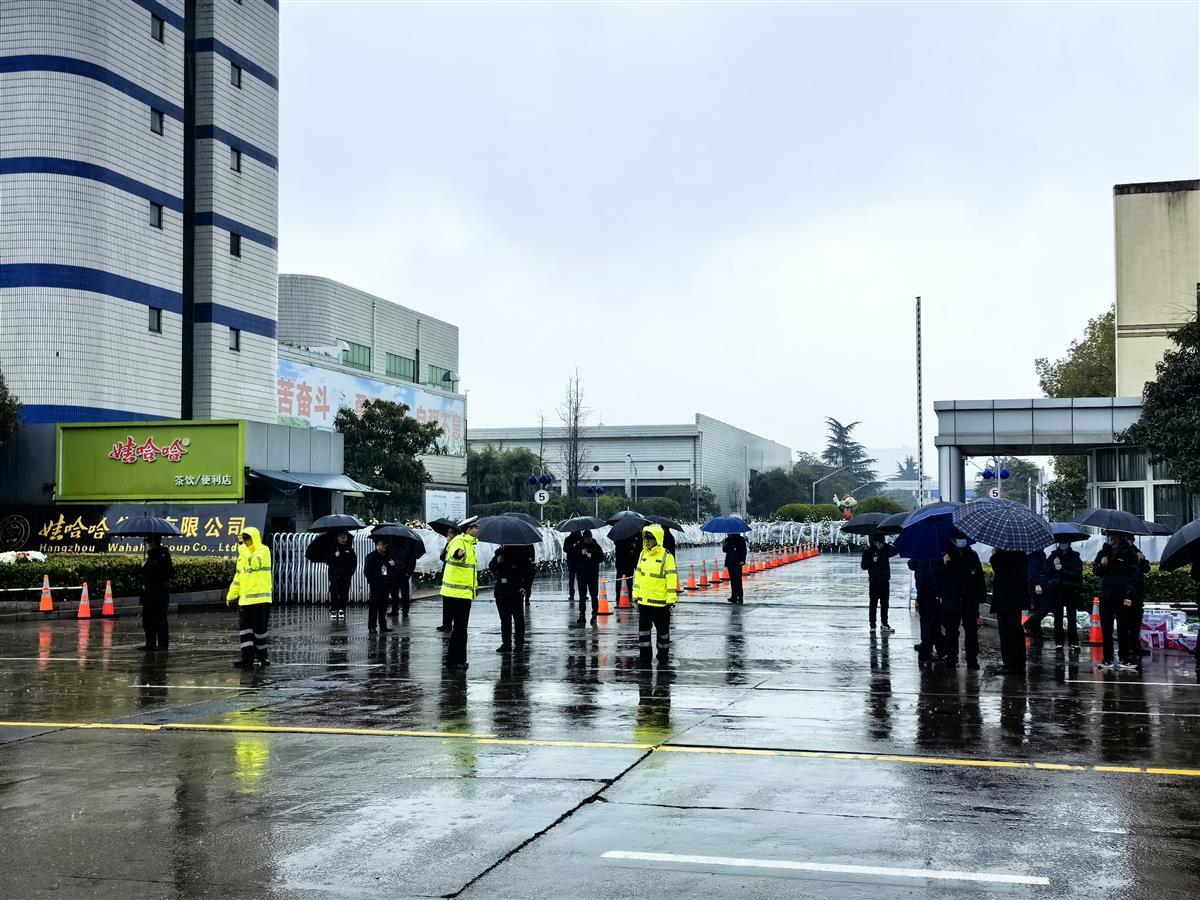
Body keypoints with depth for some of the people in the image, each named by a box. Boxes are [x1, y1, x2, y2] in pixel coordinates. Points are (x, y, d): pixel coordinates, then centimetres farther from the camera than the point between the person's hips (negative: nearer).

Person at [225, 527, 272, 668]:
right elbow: (238, 576, 21)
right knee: (244, 628, 2)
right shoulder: (243, 554, 16)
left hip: (261, 598, -7)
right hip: (245, 599, 7)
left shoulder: (263, 550, -6)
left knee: (260, 628, 0)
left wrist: (243, 549, -18)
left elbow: (255, 564, -25)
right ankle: (247, 658, 2)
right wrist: (231, 594, 17)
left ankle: (261, 655, 13)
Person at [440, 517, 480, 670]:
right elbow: (454, 553, -39)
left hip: (465, 592, 10)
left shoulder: (469, 543, 18)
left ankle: (452, 659, 23)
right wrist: (458, 554, -61)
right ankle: (458, 660, -1)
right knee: (460, 627, -6)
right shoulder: (458, 541, -14)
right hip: (458, 592, -10)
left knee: (459, 627, 15)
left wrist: (475, 586, 34)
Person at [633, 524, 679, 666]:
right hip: (643, 600, 5)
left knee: (662, 630, 9)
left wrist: (671, 599, -15)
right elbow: (637, 575, 14)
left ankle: (663, 657, 22)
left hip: (660, 601, -5)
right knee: (643, 629, 8)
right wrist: (636, 594, 12)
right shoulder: (643, 554, 8)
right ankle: (644, 656, 17)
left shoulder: (666, 557, -11)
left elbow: (672, 578, -13)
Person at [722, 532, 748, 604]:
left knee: (738, 579, -9)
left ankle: (740, 597, -7)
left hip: (737, 562, -4)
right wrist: (724, 546, -9)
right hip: (730, 562, 4)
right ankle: (734, 596, 9)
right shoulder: (727, 539, 12)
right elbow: (724, 550, 13)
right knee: (732, 580, 6)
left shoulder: (741, 539, 1)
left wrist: (742, 560, -11)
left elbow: (744, 550, 0)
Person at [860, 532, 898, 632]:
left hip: (885, 581, 4)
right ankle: (872, 625, 3)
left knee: (885, 603, 9)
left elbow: (895, 551, -9)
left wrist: (887, 545, -16)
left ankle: (884, 623, 17)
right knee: (873, 604, -1)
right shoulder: (868, 552, -4)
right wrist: (872, 561, -21)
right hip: (874, 582, -4)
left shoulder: (885, 549, 6)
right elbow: (863, 566, -7)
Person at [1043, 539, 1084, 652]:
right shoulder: (1053, 556, 11)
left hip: (1071, 591, -2)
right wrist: (1054, 566, -12)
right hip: (1056, 591, 2)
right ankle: (1058, 643, 9)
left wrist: (1062, 569, -13)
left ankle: (1074, 643, -3)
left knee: (1071, 618, -5)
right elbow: (1044, 571, 5)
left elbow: (1077, 573, -8)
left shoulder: (1075, 557, 4)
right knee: (1058, 618, 5)